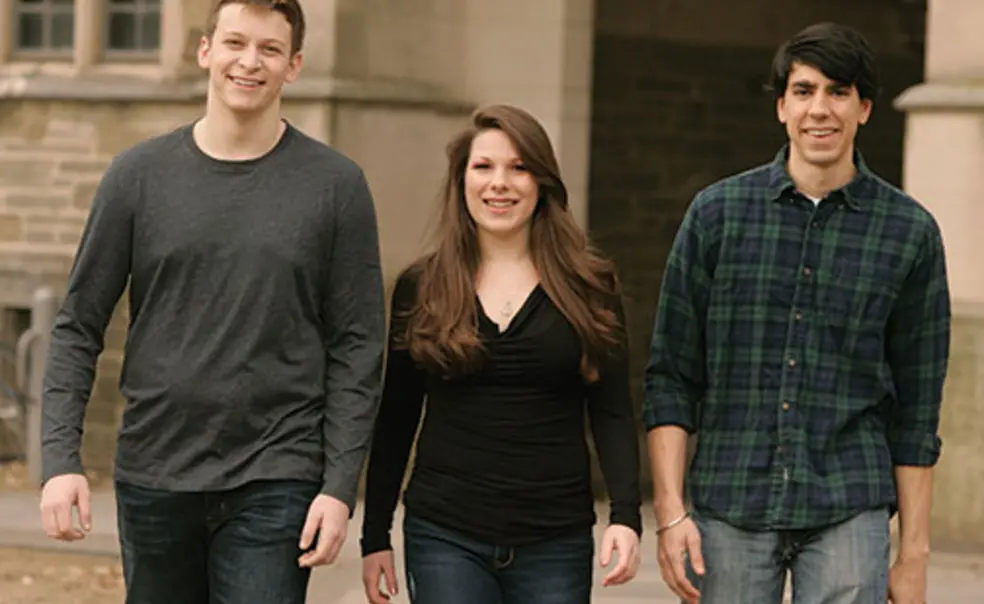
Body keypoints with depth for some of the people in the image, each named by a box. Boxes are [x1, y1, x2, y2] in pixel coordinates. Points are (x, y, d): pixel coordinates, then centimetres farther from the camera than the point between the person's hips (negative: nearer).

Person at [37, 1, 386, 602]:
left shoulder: (336, 185, 0)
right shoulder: (140, 174, 4)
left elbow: (358, 349, -1)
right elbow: (79, 327, 5)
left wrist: (340, 486, -8)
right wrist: (61, 458, -6)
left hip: (273, 485, -2)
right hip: (153, 480, 2)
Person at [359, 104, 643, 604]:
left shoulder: (588, 287, 4)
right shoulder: (420, 288, 5)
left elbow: (612, 412, 1)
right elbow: (394, 422, 9)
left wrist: (626, 515, -12)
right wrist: (375, 535, 6)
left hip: (555, 543, 0)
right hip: (444, 539, 0)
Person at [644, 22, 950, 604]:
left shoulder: (909, 230, 3)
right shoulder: (718, 213, 4)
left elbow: (916, 410, 5)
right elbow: (672, 377, 5)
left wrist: (914, 553, 3)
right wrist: (671, 513, -4)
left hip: (848, 512, -1)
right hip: (730, 507, 1)